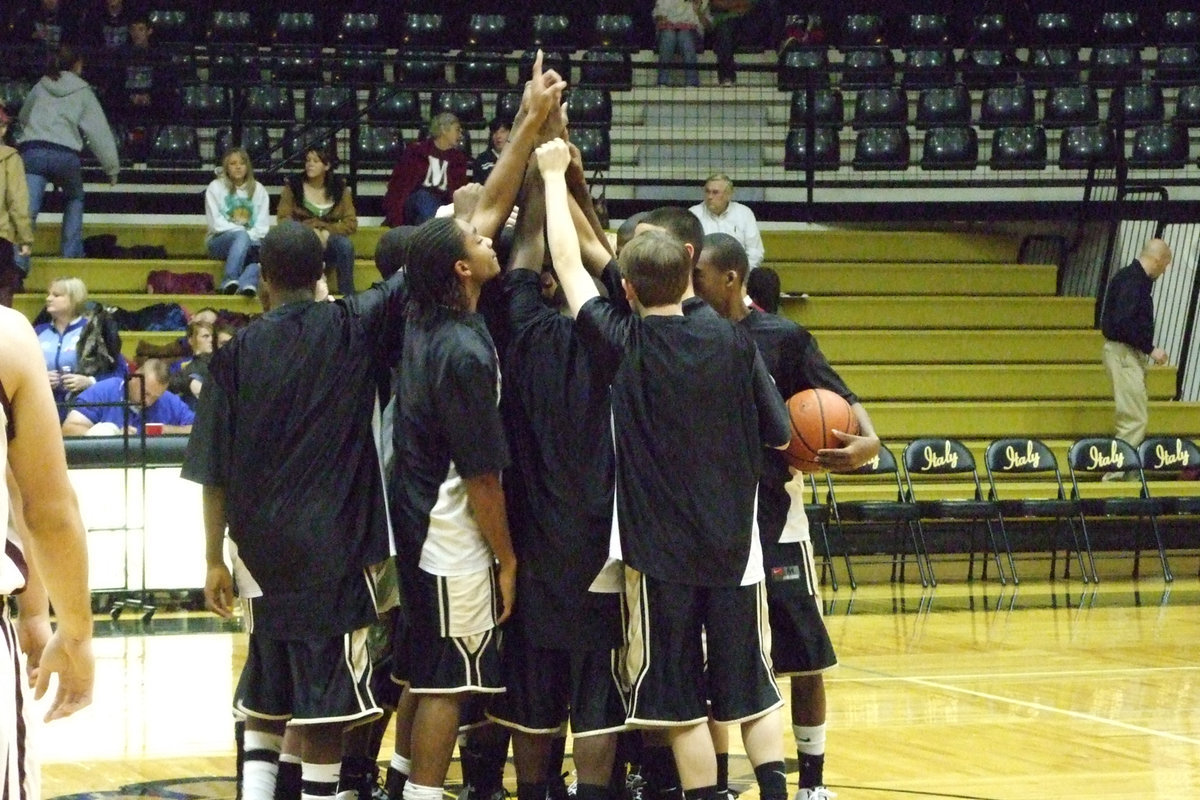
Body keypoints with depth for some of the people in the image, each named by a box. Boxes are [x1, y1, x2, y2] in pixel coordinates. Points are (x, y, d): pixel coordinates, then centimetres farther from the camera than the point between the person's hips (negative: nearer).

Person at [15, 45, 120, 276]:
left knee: (27, 210, -10)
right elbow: (99, 131, 12)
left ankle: (18, 263, -26)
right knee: (74, 200, 27)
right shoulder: (83, 92, 12)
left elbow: (23, 116, 37)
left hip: (31, 150, 1)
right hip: (65, 154, -1)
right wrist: (112, 168, 17)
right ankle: (72, 252, 21)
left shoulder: (40, 87, 20)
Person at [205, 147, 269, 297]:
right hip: (221, 241, -2)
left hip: (252, 241, 2)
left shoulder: (258, 189, 14)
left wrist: (251, 236, -13)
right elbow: (216, 222, -4)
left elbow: (263, 224, 7)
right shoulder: (216, 187, 5)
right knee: (242, 236, -38)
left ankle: (247, 283, -58)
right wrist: (241, 231, -14)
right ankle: (231, 279, -50)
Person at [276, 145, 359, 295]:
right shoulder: (293, 186, 2)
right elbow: (283, 219, -4)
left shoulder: (339, 188, 5)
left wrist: (327, 232, -17)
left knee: (345, 244, -33)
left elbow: (351, 223, 1)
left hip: (328, 242, 2)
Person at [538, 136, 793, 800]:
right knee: (751, 691, 12)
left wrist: (554, 175, 13)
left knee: (679, 702, 4)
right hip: (733, 545, 3)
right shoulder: (732, 342, -3)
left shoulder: (622, 343, -8)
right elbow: (779, 436, 3)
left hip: (658, 548, -2)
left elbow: (568, 262, 2)